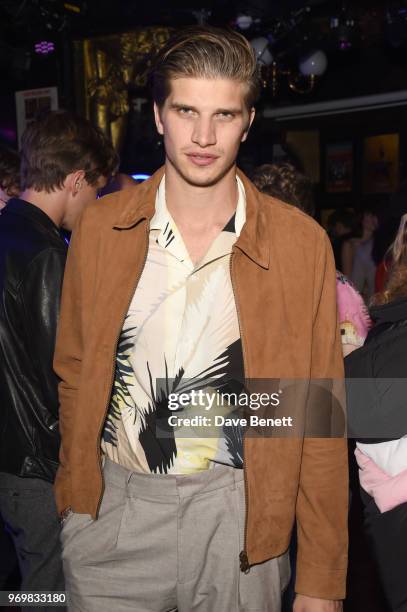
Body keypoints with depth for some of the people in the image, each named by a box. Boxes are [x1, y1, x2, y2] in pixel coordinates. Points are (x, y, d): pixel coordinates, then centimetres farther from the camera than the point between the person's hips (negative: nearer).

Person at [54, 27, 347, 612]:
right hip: (112, 515, 2)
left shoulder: (303, 243, -7)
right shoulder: (100, 227, -2)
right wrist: (74, 493, 11)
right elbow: (73, 374, 8)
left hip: (237, 515, -1)